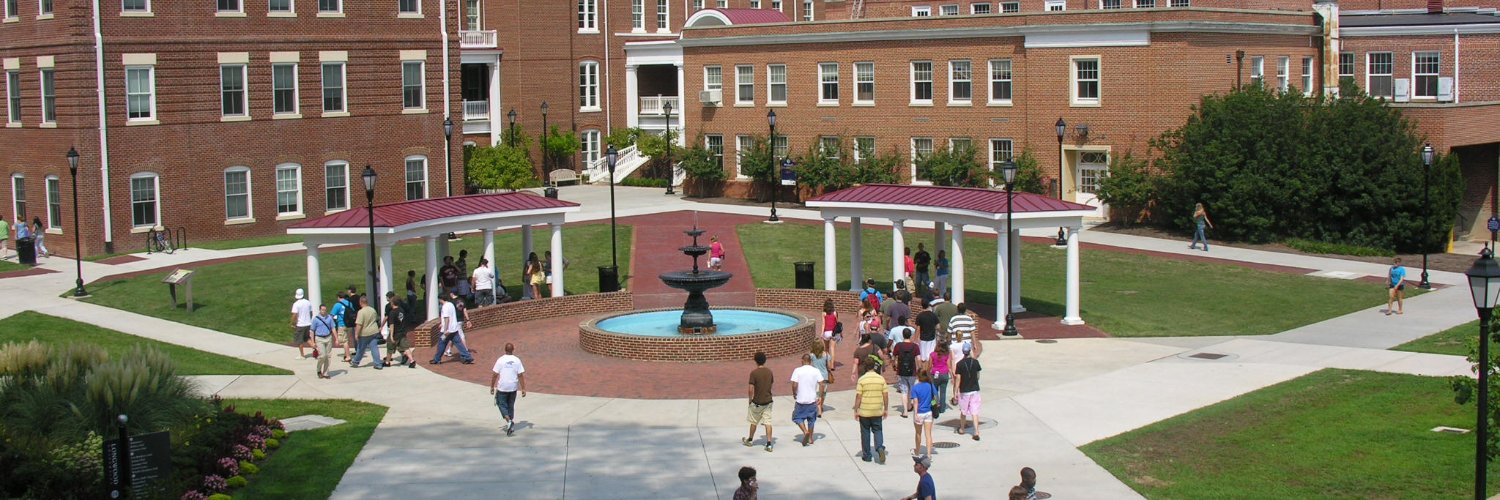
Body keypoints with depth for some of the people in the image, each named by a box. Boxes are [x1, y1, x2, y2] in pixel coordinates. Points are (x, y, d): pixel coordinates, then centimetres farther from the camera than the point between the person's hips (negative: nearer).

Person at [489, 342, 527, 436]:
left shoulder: (500, 360, -10)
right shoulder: (517, 360, -4)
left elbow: (495, 375, -7)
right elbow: (521, 375, -4)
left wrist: (492, 387, 4)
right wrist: (523, 389, 2)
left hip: (502, 387, -3)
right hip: (513, 387, 3)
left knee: (502, 404, 10)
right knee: (511, 405, 17)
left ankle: (509, 421, -12)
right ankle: (511, 425, 18)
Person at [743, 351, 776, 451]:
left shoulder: (754, 373, -16)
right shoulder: (769, 372, 0)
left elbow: (751, 389, -16)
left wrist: (750, 399, -1)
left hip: (757, 402, -3)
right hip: (768, 400, 3)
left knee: (754, 422, 15)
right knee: (768, 422, 1)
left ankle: (750, 440, 32)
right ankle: (769, 444, -6)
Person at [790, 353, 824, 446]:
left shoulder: (797, 371, -9)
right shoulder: (816, 371, -2)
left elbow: (794, 385, -14)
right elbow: (821, 384, -5)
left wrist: (794, 394, 4)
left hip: (801, 400, -3)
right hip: (812, 400, 3)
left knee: (797, 417, 13)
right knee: (811, 419, 17)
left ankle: (805, 431, -9)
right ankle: (810, 439, 22)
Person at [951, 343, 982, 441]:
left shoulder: (960, 364, -11)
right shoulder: (975, 362, -3)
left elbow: (958, 379, -10)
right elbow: (978, 376, 6)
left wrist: (956, 392, -3)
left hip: (964, 390, -2)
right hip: (975, 389, 2)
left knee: (963, 411, 15)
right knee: (975, 412, 1)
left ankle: (961, 429, 31)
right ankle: (976, 432, -7)